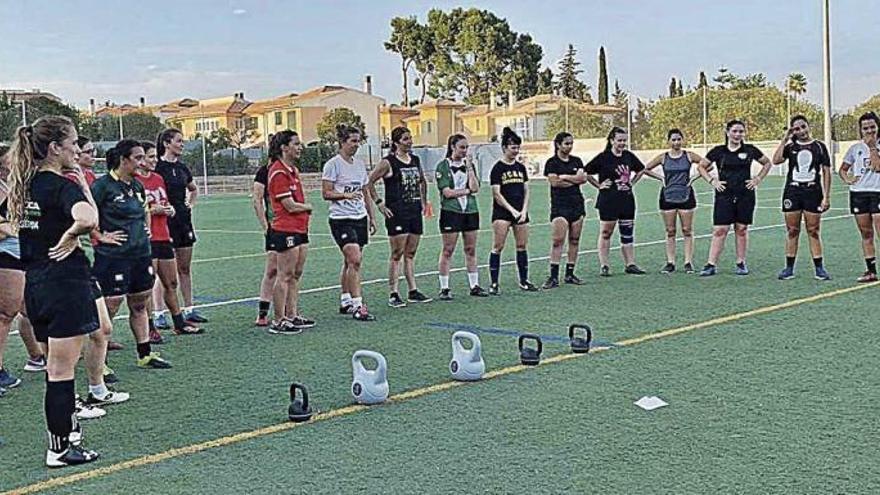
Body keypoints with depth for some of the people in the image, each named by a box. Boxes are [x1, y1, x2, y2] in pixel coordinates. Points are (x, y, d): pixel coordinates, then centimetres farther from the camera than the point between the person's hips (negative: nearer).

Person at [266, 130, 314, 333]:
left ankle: (292, 316, 21)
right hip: (286, 230, -9)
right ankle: (278, 322, 2)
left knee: (296, 275, 13)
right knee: (285, 276, -4)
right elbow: (290, 206, -16)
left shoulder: (293, 170, 15)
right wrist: (308, 207, 1)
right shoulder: (278, 172, -15)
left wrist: (302, 208, 0)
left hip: (300, 229, 9)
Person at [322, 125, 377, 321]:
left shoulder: (360, 163, 13)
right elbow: (326, 193, -11)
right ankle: (357, 305, -14)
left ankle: (345, 301, 21)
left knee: (351, 261, 11)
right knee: (354, 259, -15)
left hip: (360, 218, 7)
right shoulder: (333, 164, -8)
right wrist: (346, 195, -25)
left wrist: (371, 217, 17)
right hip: (341, 219, -7)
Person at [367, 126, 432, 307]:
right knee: (397, 254, -4)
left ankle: (413, 292, 16)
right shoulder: (388, 162, -8)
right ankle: (393, 294, 2)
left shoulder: (415, 160, 11)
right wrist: (379, 203, -11)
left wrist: (424, 201, 18)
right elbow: (369, 182, -8)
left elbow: (422, 182, 27)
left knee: (410, 254, 11)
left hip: (414, 212, 6)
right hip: (397, 213, -6)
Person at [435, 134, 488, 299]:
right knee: (448, 250, -1)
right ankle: (444, 288, 4)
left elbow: (475, 188, -3)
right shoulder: (443, 166, -3)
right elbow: (447, 192, -10)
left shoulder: (469, 164, 10)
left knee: (471, 250, 8)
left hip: (471, 211, 5)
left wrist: (469, 168, -7)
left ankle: (474, 285, 15)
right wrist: (467, 190, -5)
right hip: (451, 211, -4)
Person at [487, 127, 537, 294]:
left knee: (522, 246, 9)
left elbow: (526, 191, 12)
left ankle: (524, 280, 20)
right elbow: (496, 194, -10)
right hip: (502, 213, -6)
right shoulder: (498, 168, -6)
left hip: (521, 213, 6)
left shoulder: (521, 167, 12)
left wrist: (524, 211, -1)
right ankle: (494, 283, -3)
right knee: (498, 246, -7)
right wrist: (512, 210, -14)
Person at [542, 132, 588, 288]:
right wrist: (575, 179, -7)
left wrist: (564, 177, -11)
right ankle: (554, 277, -11)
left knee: (574, 240, 6)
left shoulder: (576, 161, 12)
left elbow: (583, 178, -2)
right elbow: (554, 182, -15)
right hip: (559, 206, -5)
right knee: (558, 240, -12)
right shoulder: (552, 162, -2)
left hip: (577, 204, 5)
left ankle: (570, 274, 14)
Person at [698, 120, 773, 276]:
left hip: (745, 196, 1)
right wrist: (712, 181, 0)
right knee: (720, 230, -5)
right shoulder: (718, 151, 2)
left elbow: (768, 163, 15)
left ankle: (741, 263, 16)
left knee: (742, 229, 6)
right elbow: (701, 166, 12)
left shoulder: (750, 150, 3)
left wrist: (758, 179, 5)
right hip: (724, 195, -1)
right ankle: (711, 265, -4)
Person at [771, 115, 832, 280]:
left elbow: (826, 172, 3)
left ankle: (819, 268, 6)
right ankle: (789, 268, 10)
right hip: (792, 192, 1)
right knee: (792, 231, 4)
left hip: (813, 192, -1)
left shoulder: (819, 146, 4)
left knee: (813, 231, 1)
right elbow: (776, 160, -12)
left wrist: (826, 196, -2)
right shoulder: (790, 146, 6)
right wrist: (785, 139, -9)